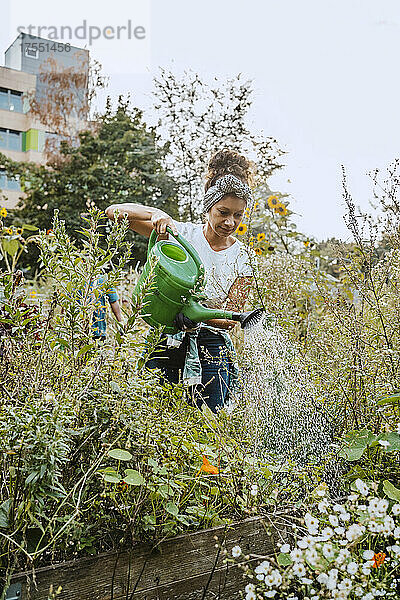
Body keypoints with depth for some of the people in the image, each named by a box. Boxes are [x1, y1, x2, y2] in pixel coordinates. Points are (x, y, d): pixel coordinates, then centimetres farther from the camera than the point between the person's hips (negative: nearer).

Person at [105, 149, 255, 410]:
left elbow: (230, 320, -3)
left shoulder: (242, 259, 0)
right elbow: (114, 212, -2)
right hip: (166, 342, 0)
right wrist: (157, 213, -20)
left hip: (211, 350, 0)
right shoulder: (181, 233, -1)